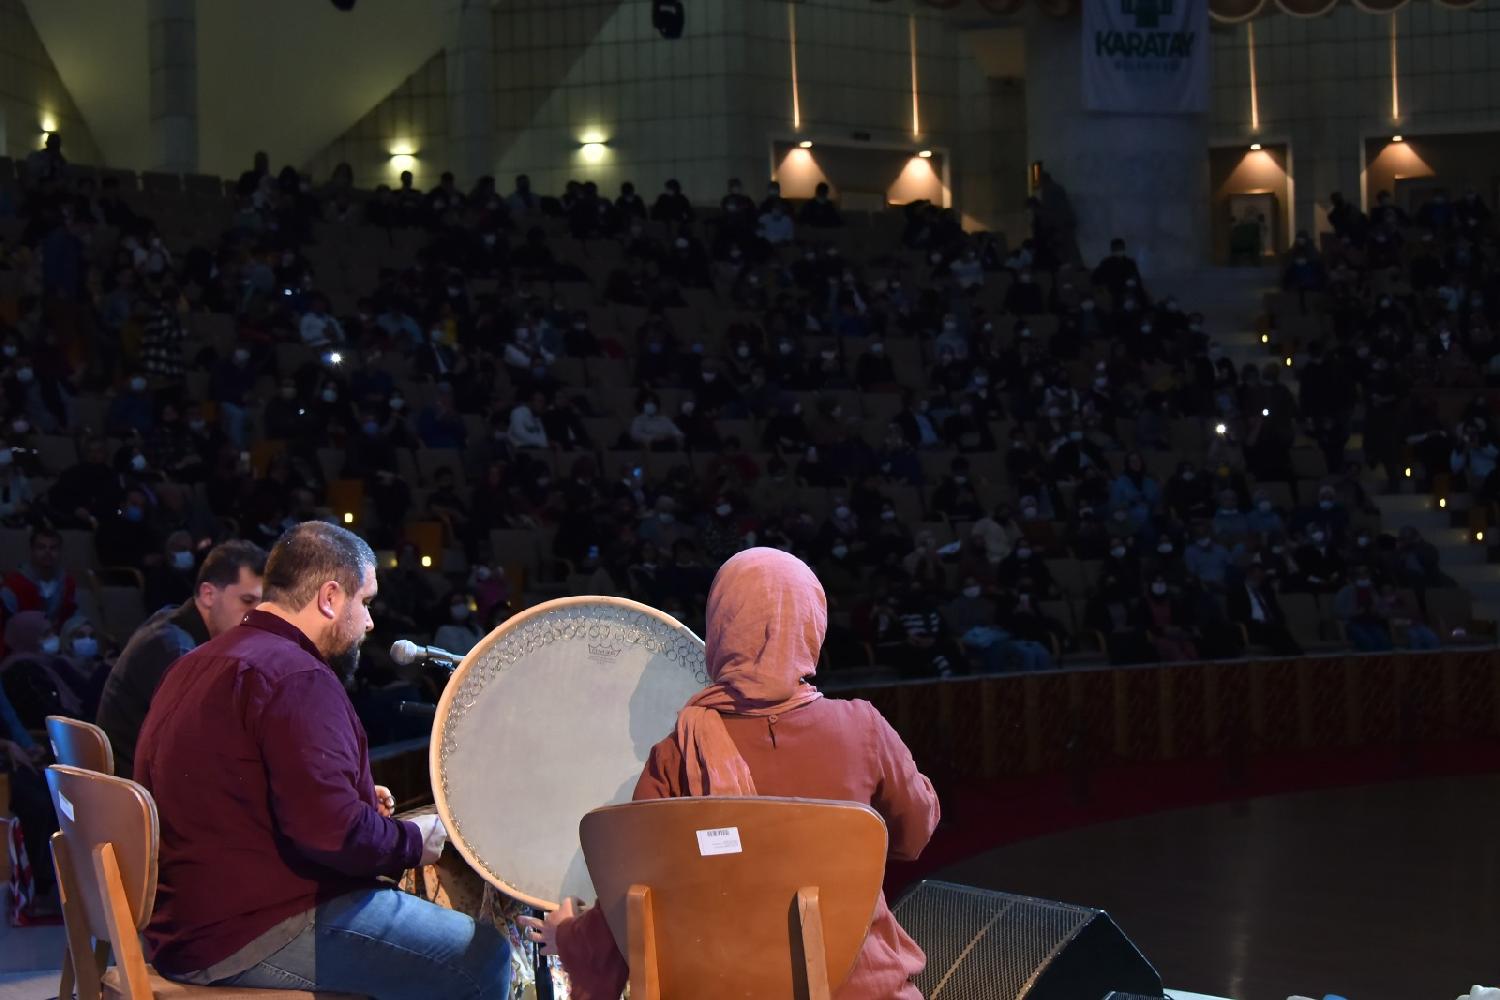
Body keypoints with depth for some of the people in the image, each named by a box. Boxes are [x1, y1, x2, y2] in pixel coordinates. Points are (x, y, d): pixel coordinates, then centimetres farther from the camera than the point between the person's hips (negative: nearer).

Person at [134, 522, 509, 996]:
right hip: (255, 936, -11)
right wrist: (413, 842, -8)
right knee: (481, 957, -10)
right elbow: (332, 833, -27)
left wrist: (359, 798, 16)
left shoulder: (200, 664, 14)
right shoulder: (296, 676, -18)